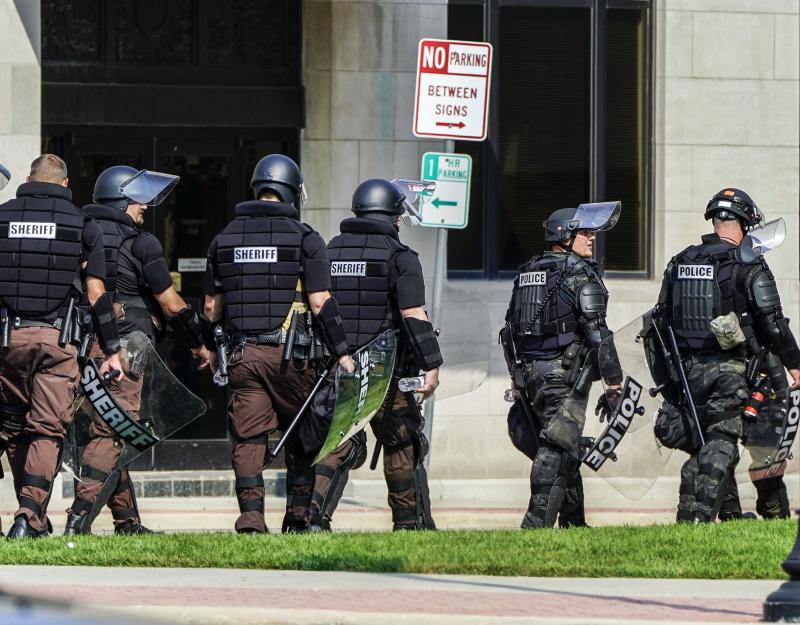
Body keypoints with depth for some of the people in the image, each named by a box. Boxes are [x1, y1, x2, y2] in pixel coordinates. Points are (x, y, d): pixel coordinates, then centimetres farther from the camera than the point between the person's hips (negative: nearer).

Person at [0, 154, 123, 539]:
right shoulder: (81, 224, 3)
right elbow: (96, 293, 1)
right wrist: (111, 350, 5)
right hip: (57, 338, -1)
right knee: (47, 430, 0)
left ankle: (33, 516, 16)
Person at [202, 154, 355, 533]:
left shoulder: (225, 238, 10)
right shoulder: (304, 239, -3)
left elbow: (212, 306, 15)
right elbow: (320, 303, -8)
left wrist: (209, 347, 29)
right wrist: (342, 353, -3)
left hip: (242, 355, 3)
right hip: (291, 355, -3)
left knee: (248, 438, 2)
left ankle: (250, 515, -10)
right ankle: (298, 517, 10)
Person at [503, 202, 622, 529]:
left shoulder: (527, 272, 16)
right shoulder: (580, 272, -7)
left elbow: (511, 327, 19)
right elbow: (596, 330, -13)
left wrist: (519, 377, 24)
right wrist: (613, 379, -11)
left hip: (527, 371, 8)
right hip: (563, 371, -8)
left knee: (565, 450, 16)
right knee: (558, 448, -10)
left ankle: (573, 522, 20)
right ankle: (537, 522, -18)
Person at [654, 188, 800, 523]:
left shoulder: (679, 262, 11)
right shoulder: (749, 265, -7)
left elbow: (661, 319, 14)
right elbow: (772, 322, -6)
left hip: (687, 369, 5)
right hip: (727, 369, -5)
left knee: (699, 444, 16)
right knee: (721, 443, -5)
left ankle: (688, 514, 14)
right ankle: (703, 515, -16)